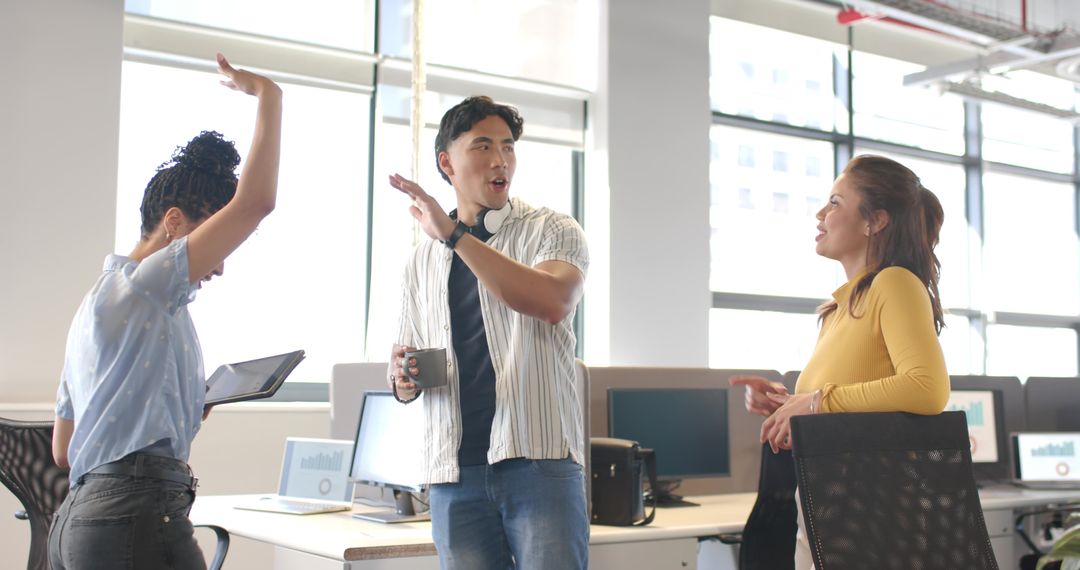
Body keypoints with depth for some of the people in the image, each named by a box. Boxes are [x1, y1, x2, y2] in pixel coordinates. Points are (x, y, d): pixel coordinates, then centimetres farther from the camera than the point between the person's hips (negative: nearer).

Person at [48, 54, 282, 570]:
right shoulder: (145, 284, -6)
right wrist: (268, 96, -7)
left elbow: (63, 449, 24)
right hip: (138, 513, -10)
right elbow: (254, 202, -17)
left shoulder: (96, 302, 22)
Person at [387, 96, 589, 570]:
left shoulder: (552, 231, 3)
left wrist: (454, 234, -19)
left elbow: (553, 302, -20)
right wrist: (404, 381, -4)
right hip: (454, 471, 4)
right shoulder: (423, 259, 15)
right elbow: (406, 370, 21)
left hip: (539, 460, -3)